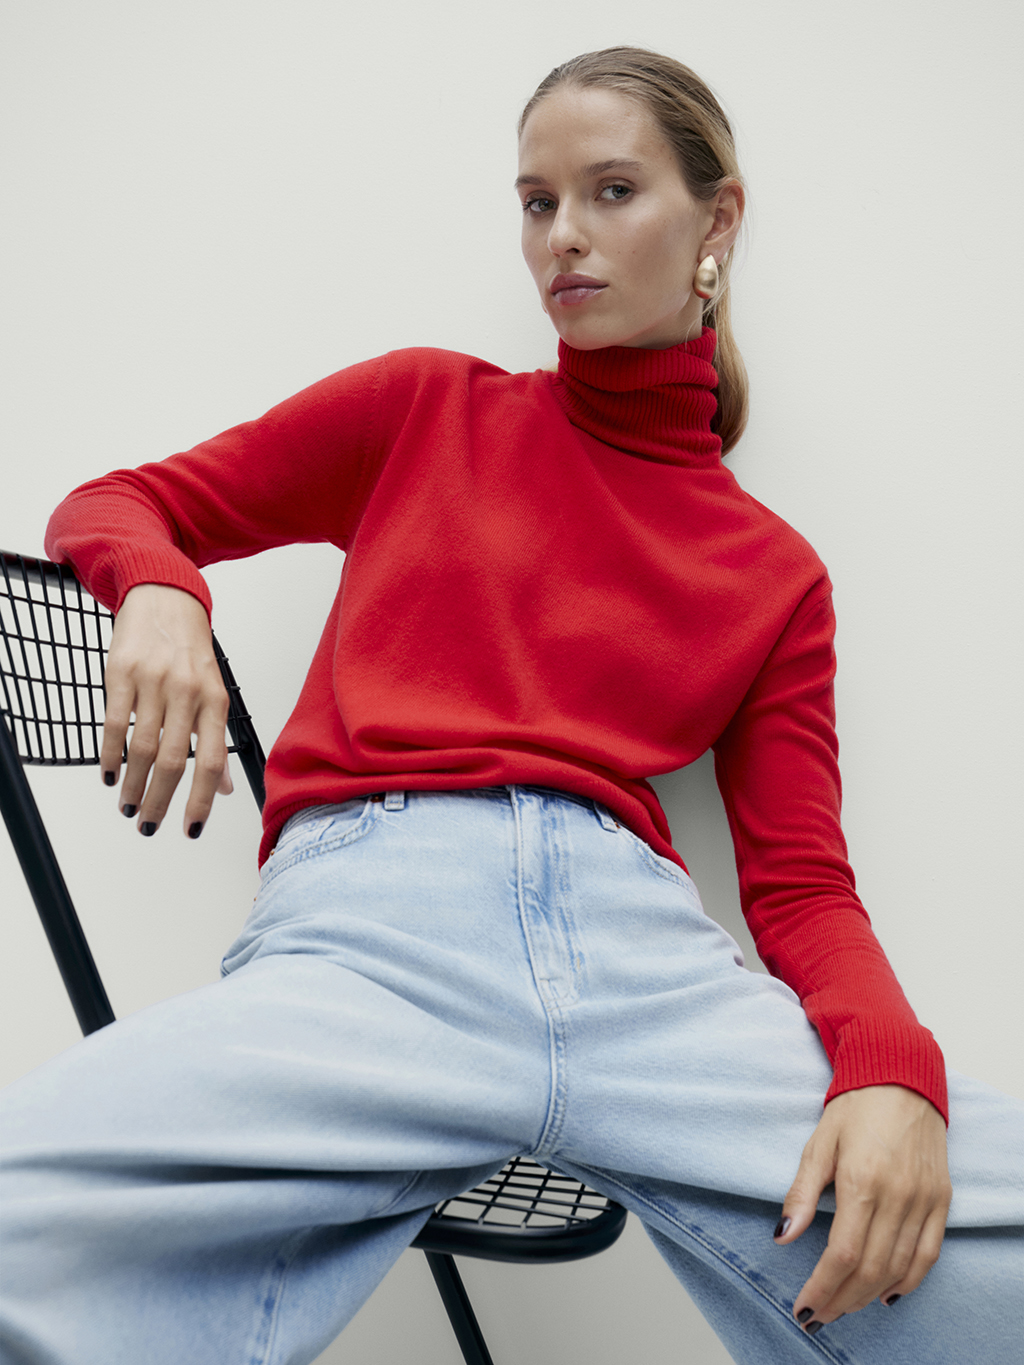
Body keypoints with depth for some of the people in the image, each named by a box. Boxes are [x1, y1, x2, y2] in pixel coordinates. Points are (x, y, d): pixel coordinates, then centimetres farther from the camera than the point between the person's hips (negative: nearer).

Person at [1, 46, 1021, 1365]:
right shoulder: (424, 407, 17)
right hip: (365, 928, -1)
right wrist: (158, 594, -4)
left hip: (644, 949, 2)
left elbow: (801, 883, 13)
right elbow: (113, 505, 21)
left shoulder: (775, 572, 18)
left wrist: (892, 1067, -9)